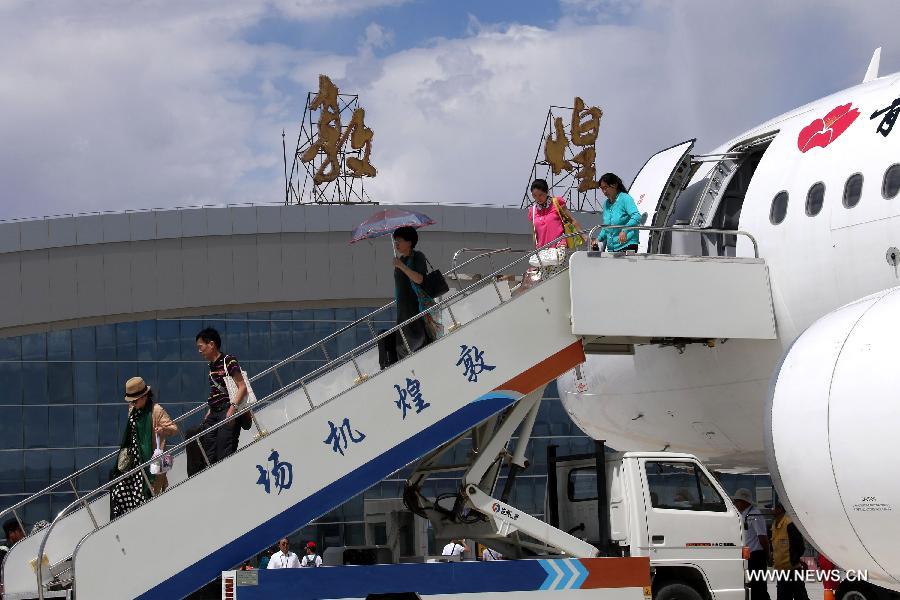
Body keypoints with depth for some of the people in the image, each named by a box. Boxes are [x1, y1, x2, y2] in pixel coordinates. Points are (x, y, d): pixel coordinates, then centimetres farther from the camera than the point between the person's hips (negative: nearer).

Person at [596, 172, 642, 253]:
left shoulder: (625, 199, -6)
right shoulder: (606, 204, 16)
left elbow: (636, 217, -21)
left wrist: (625, 231, -34)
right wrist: (599, 238, 9)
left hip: (627, 246, -7)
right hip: (611, 248, 7)